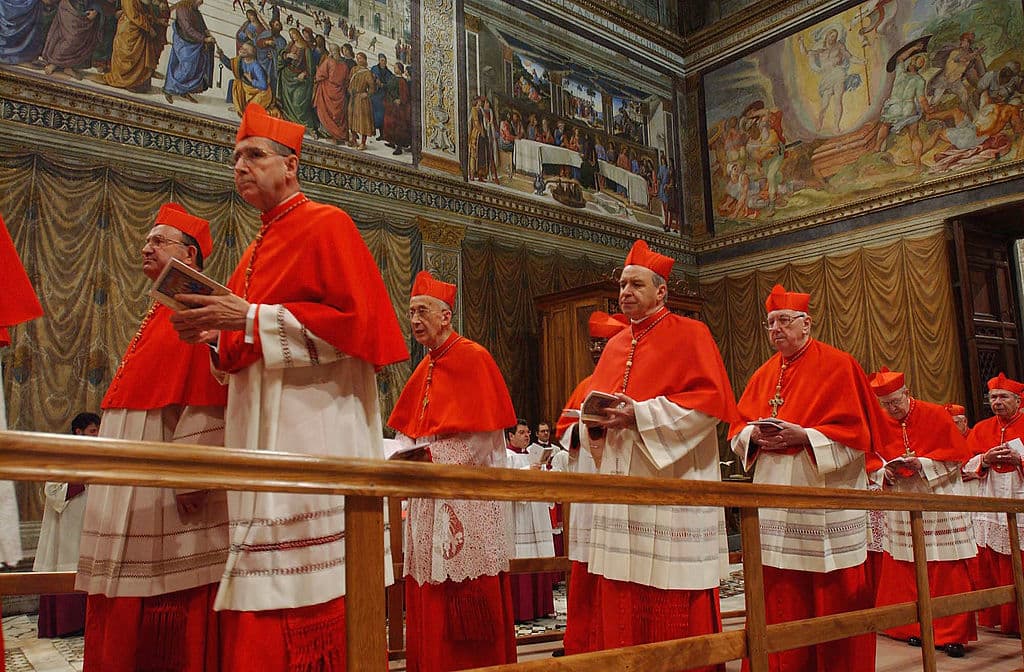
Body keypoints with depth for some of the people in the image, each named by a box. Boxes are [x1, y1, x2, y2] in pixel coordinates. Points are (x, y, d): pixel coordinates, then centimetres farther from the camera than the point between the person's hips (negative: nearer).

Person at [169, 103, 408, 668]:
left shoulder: (327, 224, -1)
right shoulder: (256, 251, 23)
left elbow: (357, 322, -13)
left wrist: (252, 319, -15)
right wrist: (216, 335, 4)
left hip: (315, 427, -8)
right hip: (262, 437, 8)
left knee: (317, 598, -9)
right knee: (261, 605, 6)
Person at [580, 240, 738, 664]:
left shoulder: (690, 335, -2)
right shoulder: (615, 345, 18)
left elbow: (710, 401, -13)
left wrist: (640, 414, -18)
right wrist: (597, 419, -4)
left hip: (671, 483, -6)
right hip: (621, 484, 6)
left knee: (674, 607, -3)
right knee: (620, 603, 7)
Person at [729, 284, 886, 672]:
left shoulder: (837, 365, -1)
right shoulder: (764, 375, 15)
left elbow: (856, 430, -7)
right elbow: (737, 428, 13)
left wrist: (803, 435, -18)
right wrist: (755, 435, -9)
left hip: (825, 497, -5)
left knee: (833, 597, 1)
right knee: (781, 600, 6)